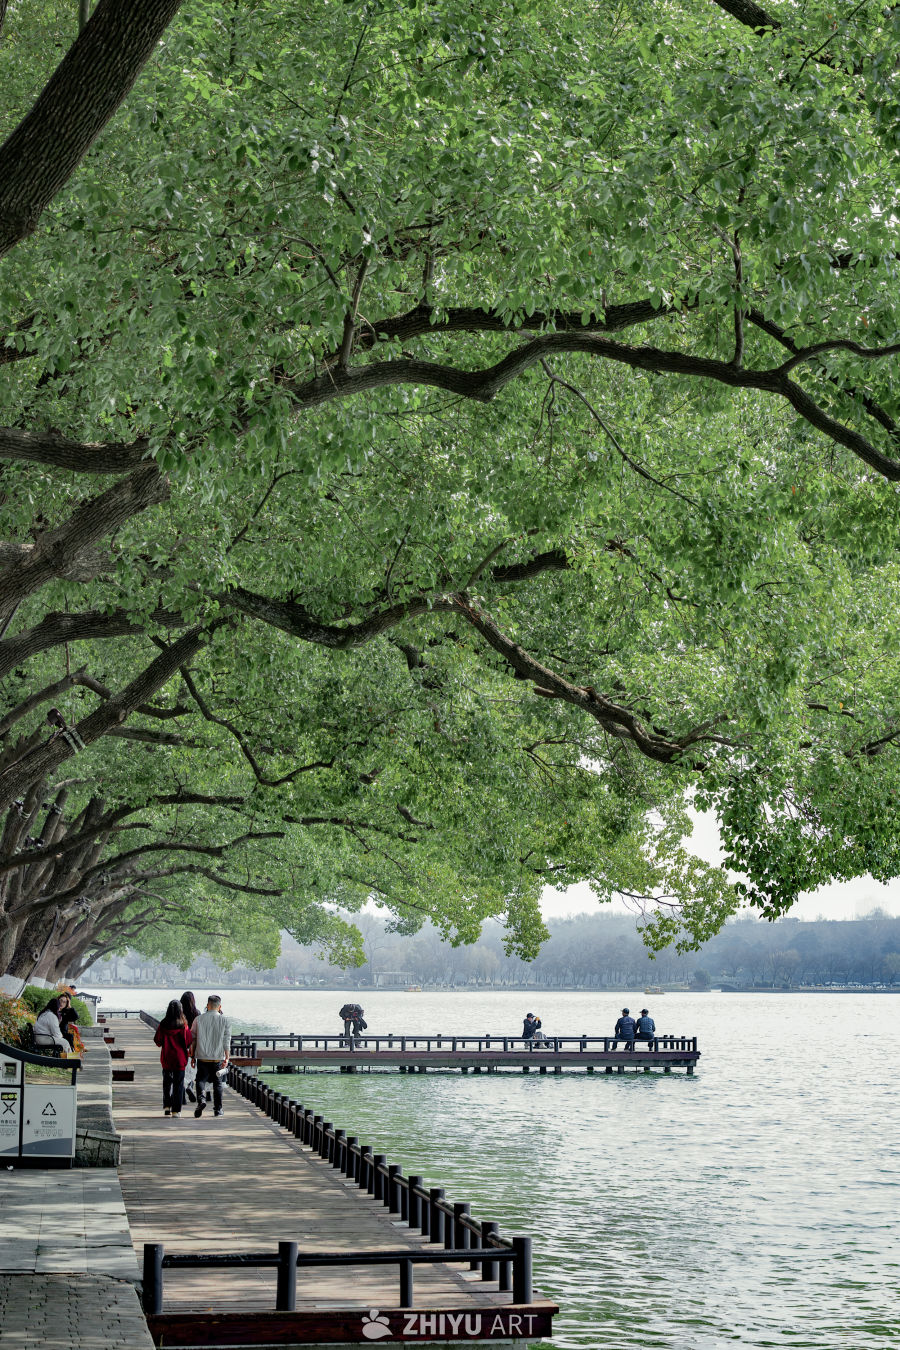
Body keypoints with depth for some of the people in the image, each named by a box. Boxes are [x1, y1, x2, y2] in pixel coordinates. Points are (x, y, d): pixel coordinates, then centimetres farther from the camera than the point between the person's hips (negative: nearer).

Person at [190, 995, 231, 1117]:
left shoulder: (199, 1019, 1)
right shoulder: (225, 1021, 0)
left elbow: (193, 1039, 4)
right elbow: (227, 1041, -4)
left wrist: (192, 1056, 11)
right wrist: (227, 1058, -2)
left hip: (202, 1057, 0)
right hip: (218, 1057, 0)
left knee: (201, 1079, 6)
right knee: (217, 1082, 11)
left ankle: (201, 1098, -22)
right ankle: (218, 1109, 14)